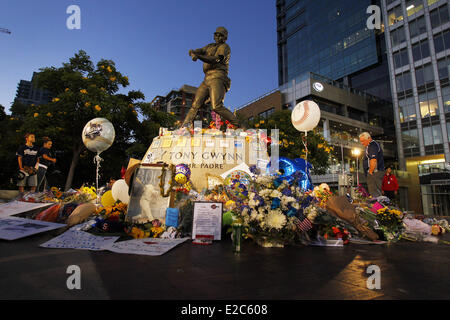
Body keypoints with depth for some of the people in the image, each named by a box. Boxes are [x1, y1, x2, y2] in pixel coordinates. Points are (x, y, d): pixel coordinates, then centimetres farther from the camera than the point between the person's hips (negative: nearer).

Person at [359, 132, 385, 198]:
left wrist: (370, 172, -16)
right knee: (377, 192, 12)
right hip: (375, 173, 11)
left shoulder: (372, 145, -12)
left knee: (375, 194, -11)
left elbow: (373, 160, -23)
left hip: (374, 173, -11)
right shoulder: (373, 144, 22)